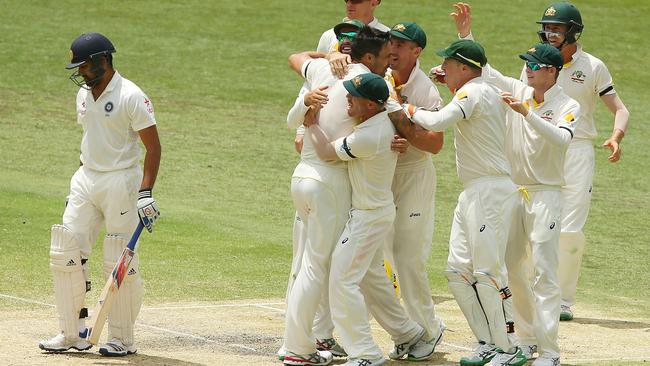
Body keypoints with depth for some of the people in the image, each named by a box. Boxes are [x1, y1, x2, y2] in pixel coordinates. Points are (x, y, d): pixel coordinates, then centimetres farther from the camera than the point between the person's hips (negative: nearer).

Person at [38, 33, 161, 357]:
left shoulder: (130, 96, -12)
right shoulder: (83, 94, 11)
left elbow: (153, 145, -13)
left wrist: (145, 193, -20)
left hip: (120, 181, -8)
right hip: (86, 180, 8)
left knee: (120, 263, -4)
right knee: (65, 253, 1)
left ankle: (122, 339, 5)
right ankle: (73, 333, 8)